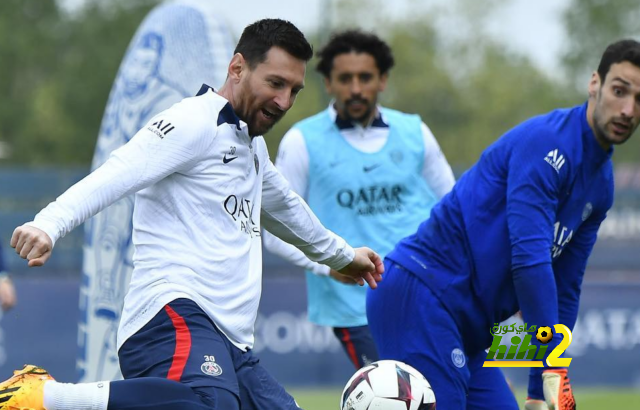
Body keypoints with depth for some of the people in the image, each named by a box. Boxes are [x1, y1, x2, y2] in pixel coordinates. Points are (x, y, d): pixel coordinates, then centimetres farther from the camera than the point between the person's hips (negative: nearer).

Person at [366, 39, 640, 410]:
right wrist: (553, 369, -22)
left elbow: (565, 290, 16)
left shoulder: (601, 184, 13)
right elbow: (529, 258, -23)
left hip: (465, 327, 9)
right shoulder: (547, 142, -16)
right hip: (420, 298, -9)